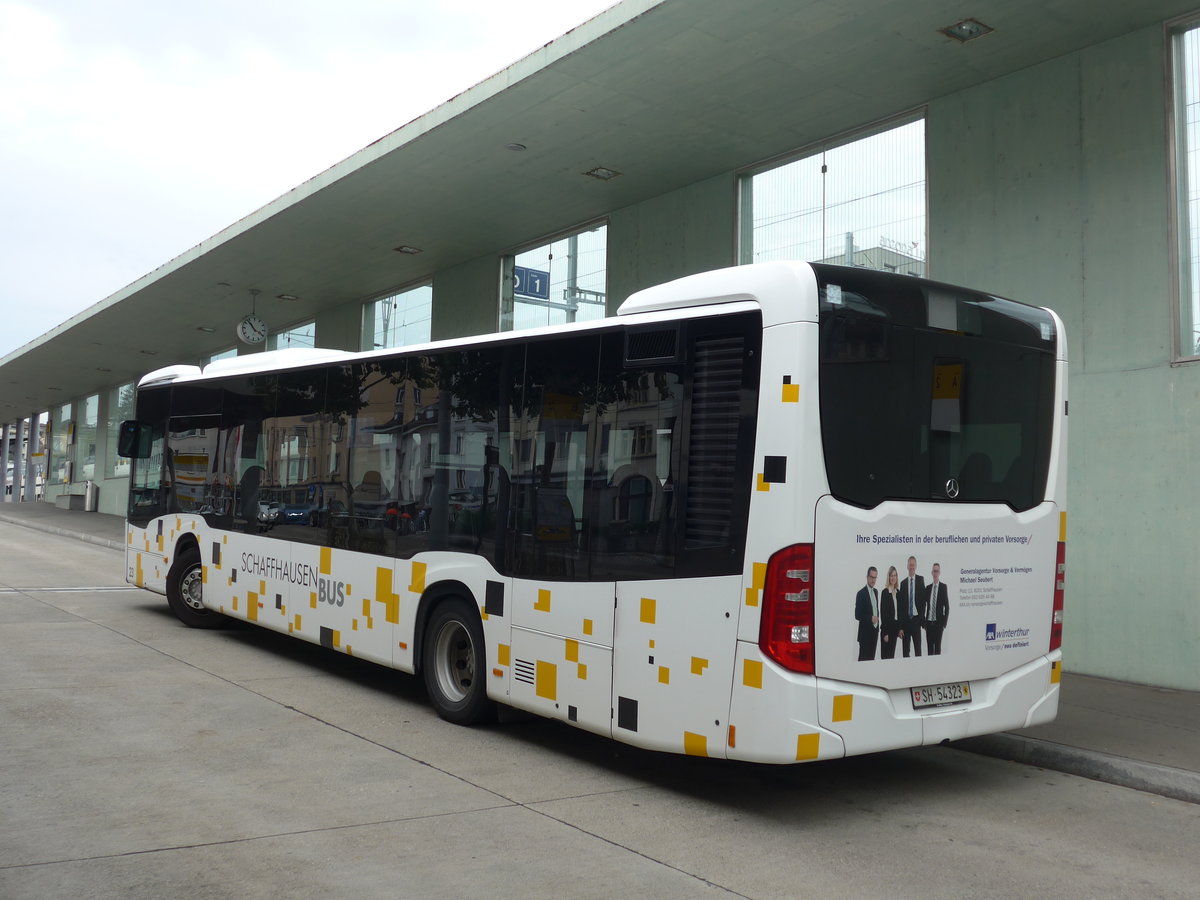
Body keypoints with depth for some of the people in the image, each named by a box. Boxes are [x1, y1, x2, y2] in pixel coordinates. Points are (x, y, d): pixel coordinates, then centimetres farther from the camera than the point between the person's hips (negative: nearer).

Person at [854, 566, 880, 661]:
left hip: (875, 631, 7)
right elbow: (857, 615, -14)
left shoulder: (876, 592, 11)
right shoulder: (861, 594, -13)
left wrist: (877, 619, 10)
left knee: (871, 658, 9)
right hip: (865, 632, -7)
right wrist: (870, 618, -21)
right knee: (863, 658, -5)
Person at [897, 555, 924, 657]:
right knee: (905, 650, 5)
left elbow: (923, 598, -3)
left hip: (916, 619, -2)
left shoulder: (921, 579, 2)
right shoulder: (903, 583, 6)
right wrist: (900, 626, 0)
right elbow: (900, 605, 5)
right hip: (905, 619, 2)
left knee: (918, 648, 0)